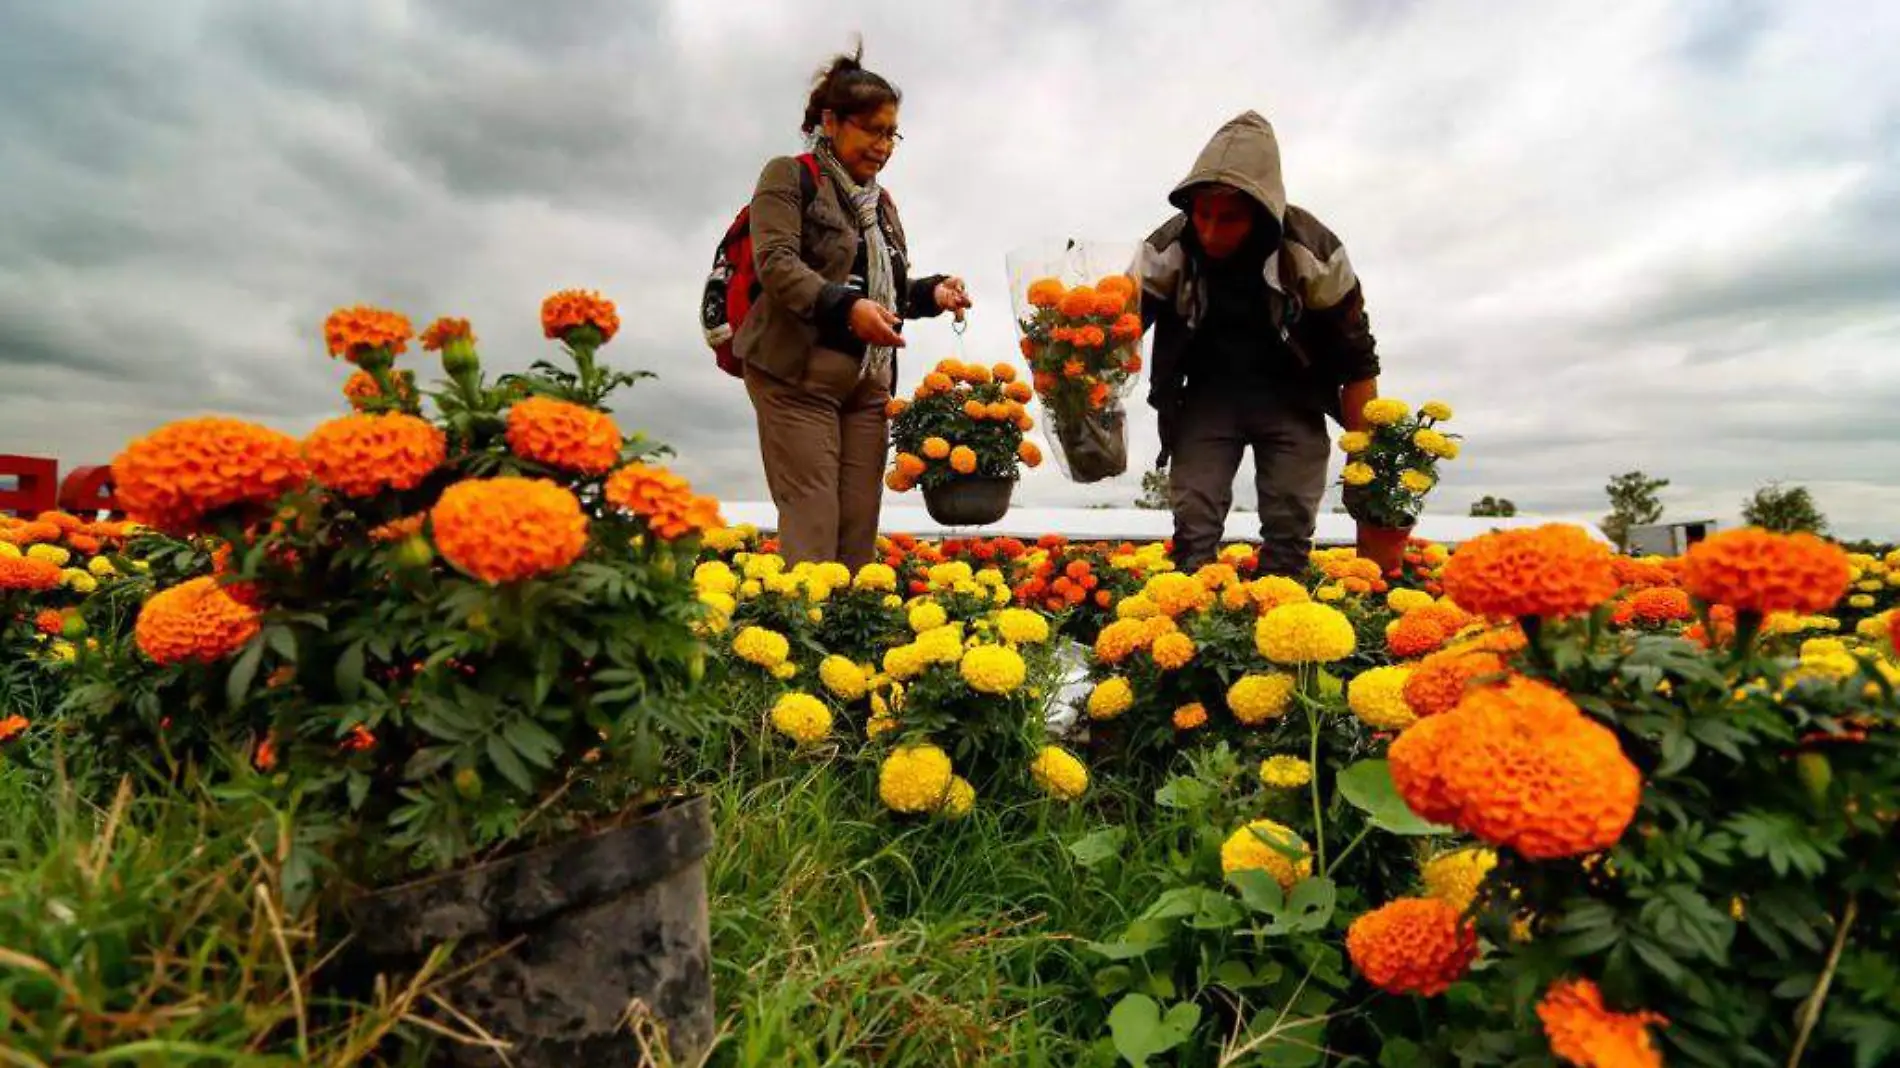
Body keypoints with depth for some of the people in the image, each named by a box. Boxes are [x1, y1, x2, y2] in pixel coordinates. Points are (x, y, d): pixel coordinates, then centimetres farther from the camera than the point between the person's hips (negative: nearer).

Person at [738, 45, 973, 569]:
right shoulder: (789, 177, 2)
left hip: (869, 382, 7)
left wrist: (933, 293, 2)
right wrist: (847, 307, -28)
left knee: (860, 526, 3)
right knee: (811, 523, -11)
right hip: (798, 374, -6)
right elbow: (775, 262, -13)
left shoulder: (882, 201, 22)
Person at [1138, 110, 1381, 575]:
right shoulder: (1167, 248, -18)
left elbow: (1358, 357, -9)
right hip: (1207, 393, 1)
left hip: (1291, 396, 0)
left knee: (1290, 532, -5)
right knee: (1193, 527, -6)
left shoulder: (1313, 252, -19)